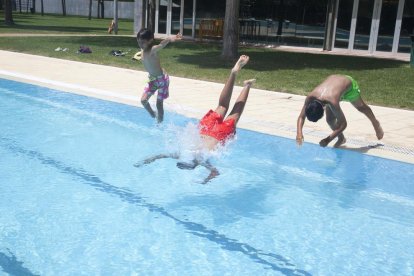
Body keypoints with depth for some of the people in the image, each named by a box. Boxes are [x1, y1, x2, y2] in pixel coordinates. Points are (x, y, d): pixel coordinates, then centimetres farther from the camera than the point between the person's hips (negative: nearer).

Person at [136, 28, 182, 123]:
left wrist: (170, 39, -67)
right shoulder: (142, 50, -4)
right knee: (143, 100, 2)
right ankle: (153, 115, 29)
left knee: (159, 103, -1)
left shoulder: (153, 50, -27)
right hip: (152, 79, 7)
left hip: (162, 79, -7)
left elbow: (162, 44, -50)